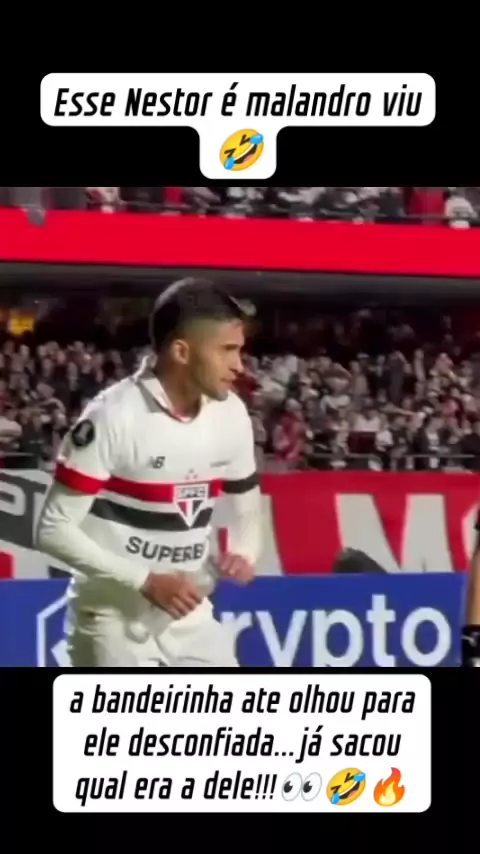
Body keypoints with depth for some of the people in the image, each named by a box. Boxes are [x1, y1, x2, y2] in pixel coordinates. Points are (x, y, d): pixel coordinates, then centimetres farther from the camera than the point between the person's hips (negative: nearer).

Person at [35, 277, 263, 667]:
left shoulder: (231, 415, 0)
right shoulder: (114, 416, -19)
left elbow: (247, 507, 16)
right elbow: (54, 528, -17)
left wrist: (243, 555, -7)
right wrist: (145, 581, -21)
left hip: (190, 616, 6)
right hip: (114, 621, -6)